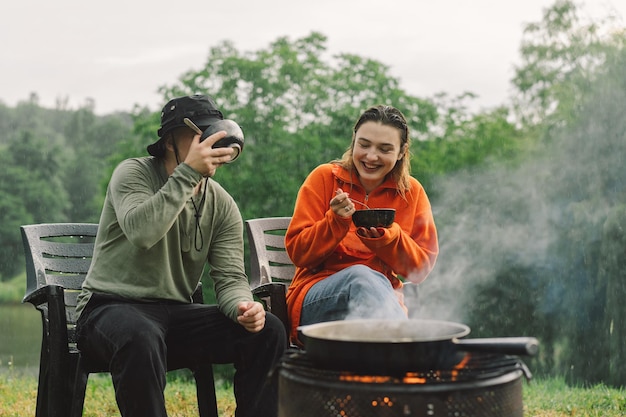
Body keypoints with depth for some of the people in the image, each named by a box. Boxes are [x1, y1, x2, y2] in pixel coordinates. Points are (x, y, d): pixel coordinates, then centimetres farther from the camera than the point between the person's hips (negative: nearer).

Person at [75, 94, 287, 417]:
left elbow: (230, 276, 0)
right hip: (112, 307, -5)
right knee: (141, 338, -41)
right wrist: (189, 172, -30)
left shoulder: (222, 205, 6)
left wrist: (242, 306, -23)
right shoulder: (133, 173, -7)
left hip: (176, 312, 5)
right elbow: (141, 232, -28)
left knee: (268, 330, -15)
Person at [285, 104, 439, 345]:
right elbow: (297, 252, -2)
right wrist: (336, 220, -17)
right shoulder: (324, 178, 2)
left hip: (382, 298, 1)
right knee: (360, 274, -34)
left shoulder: (412, 192, 8)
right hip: (315, 301, -1)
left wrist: (385, 235, -13)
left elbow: (421, 268, 3)